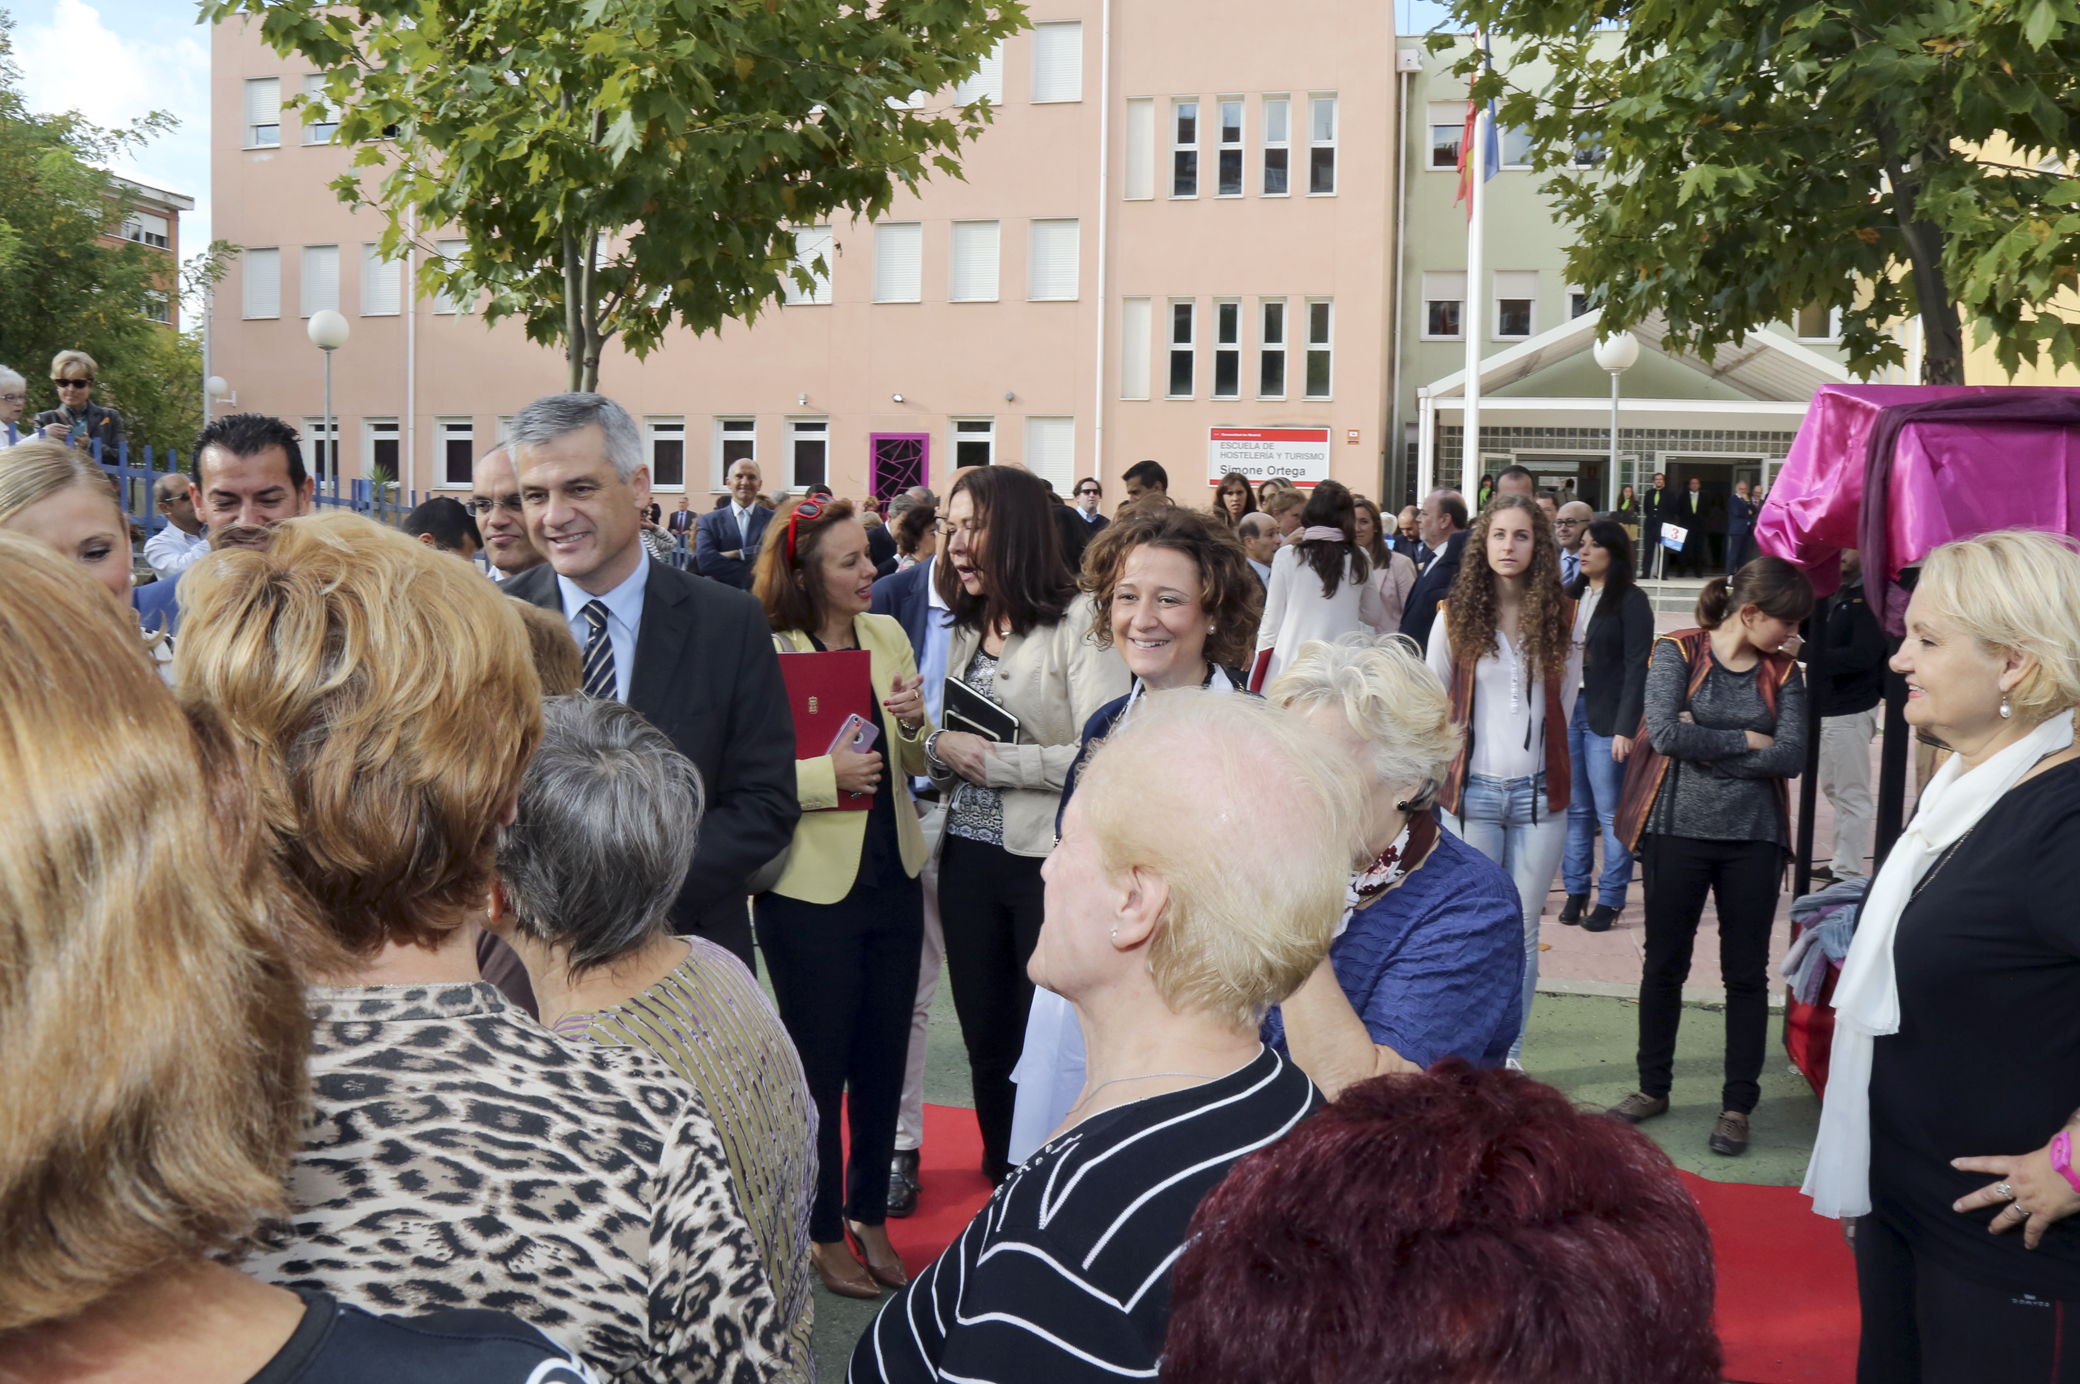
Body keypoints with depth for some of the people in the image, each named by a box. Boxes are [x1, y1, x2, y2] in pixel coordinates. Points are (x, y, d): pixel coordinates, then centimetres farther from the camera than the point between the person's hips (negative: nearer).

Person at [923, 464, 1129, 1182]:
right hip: (970, 857, 7)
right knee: (985, 1040, 14)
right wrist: (939, 744, -3)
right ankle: (1000, 1184, 29)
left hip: (1049, 860, -7)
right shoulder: (964, 628, 13)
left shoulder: (1078, 622, -11)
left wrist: (997, 758, -17)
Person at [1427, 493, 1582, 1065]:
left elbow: (1565, 700, 13)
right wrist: (1450, 761, 6)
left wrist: (1539, 755, 11)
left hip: (1539, 792, 1)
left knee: (1522, 933, 6)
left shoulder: (1562, 616, 4)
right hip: (1473, 790, -1)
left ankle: (1508, 1054, 17)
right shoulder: (1456, 615, 1)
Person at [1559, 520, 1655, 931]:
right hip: (1567, 711, 6)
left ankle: (1610, 899, 5)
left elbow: (1636, 666, -10)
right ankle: (1575, 890, 16)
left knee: (1610, 813, -1)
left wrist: (1626, 727, -15)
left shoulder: (1631, 601, -6)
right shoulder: (1573, 596, 12)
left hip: (1606, 717, -6)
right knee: (1574, 808, 9)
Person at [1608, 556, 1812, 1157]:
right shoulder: (1678, 652, -3)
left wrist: (1706, 746, -13)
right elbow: (1665, 733, -17)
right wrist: (1746, 739, -11)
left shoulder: (1783, 673, 5)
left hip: (1753, 838, 2)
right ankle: (1653, 1087, 24)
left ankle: (1738, 1105, 15)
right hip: (1679, 831, -2)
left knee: (1747, 974, 5)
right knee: (1664, 965, 9)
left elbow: (1791, 756, -8)